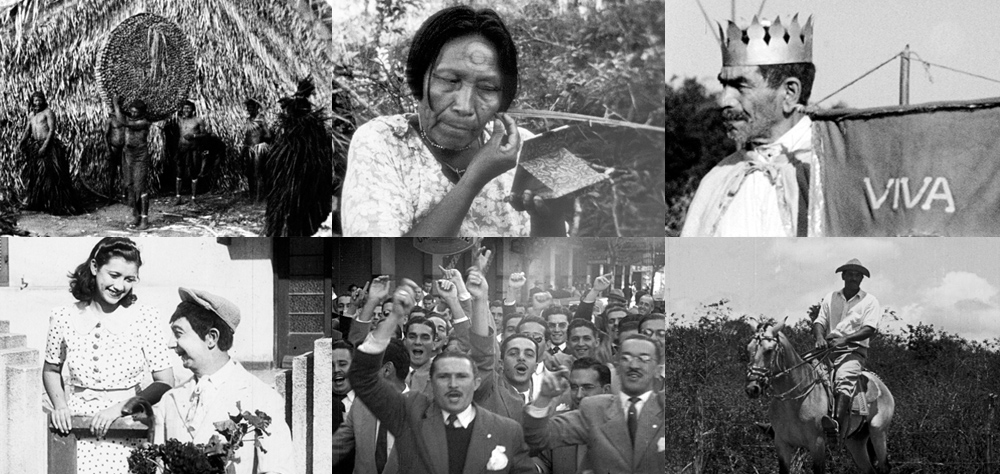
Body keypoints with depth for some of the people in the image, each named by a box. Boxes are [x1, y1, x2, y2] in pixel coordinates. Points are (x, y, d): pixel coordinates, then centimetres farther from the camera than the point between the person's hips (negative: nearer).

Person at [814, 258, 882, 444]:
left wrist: (845, 339, -20)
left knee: (844, 378, -33)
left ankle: (837, 425, -52)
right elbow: (819, 322, 11)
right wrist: (819, 337, -14)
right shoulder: (830, 298, 20)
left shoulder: (870, 301, 10)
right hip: (827, 349, 5)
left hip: (854, 350, -5)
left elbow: (870, 328, -4)